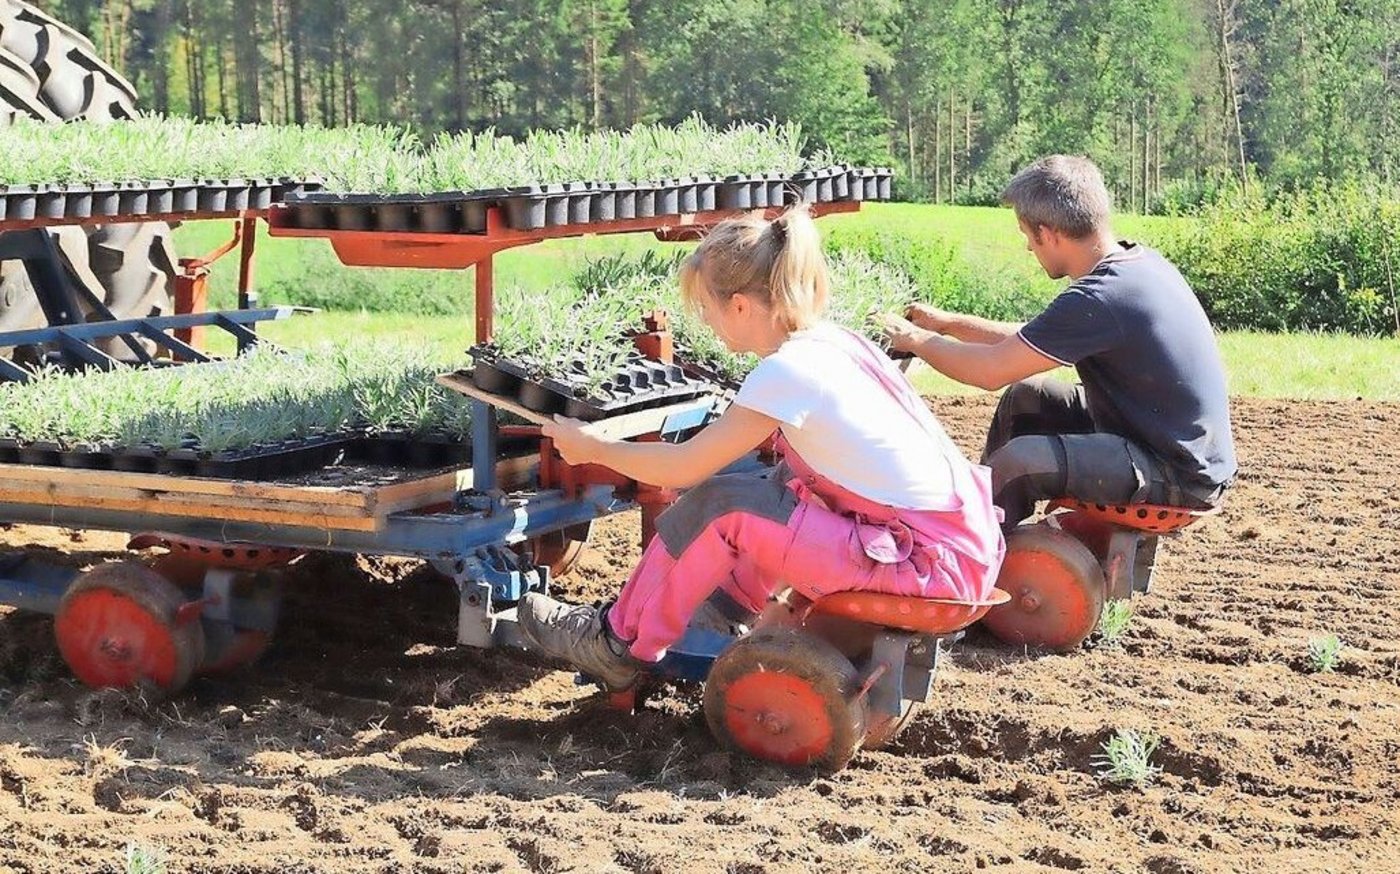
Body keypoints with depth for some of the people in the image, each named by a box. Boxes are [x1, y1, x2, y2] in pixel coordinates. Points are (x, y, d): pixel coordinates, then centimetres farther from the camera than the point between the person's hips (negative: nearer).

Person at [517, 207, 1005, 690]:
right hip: (969, 542, 9)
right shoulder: (832, 341, 10)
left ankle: (621, 647, 12)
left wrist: (592, 448, 6)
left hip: (932, 563, -9)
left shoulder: (787, 371, -15)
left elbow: (683, 469, -8)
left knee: (720, 508, -5)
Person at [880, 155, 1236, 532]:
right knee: (1024, 398, 16)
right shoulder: (1139, 261, 4)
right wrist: (947, 323, 16)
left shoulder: (1099, 300, -25)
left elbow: (991, 370, -18)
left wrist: (914, 339, -3)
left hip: (1181, 476, -10)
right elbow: (1037, 341, 15)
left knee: (1020, 461, -25)